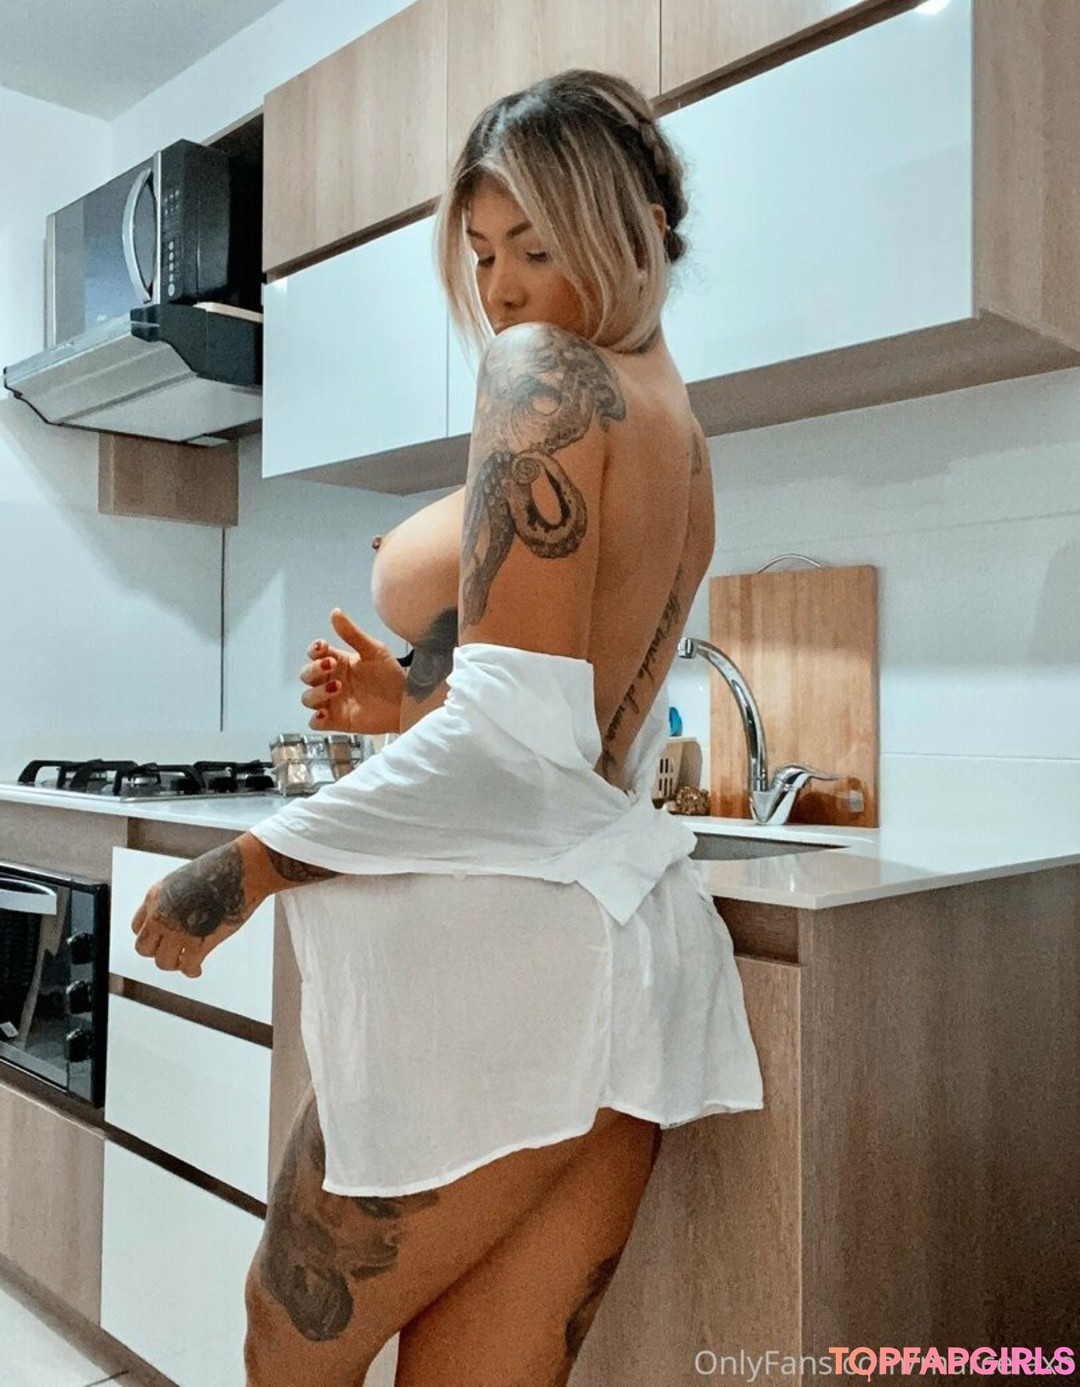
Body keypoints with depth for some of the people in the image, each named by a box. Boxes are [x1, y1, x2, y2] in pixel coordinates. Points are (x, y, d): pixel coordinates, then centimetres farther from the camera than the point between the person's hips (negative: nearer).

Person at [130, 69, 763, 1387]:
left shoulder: (542, 368, -9)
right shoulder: (677, 425, 18)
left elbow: (517, 743, -19)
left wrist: (238, 871, -13)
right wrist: (411, 706, 16)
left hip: (506, 937, -8)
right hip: (633, 950, 9)